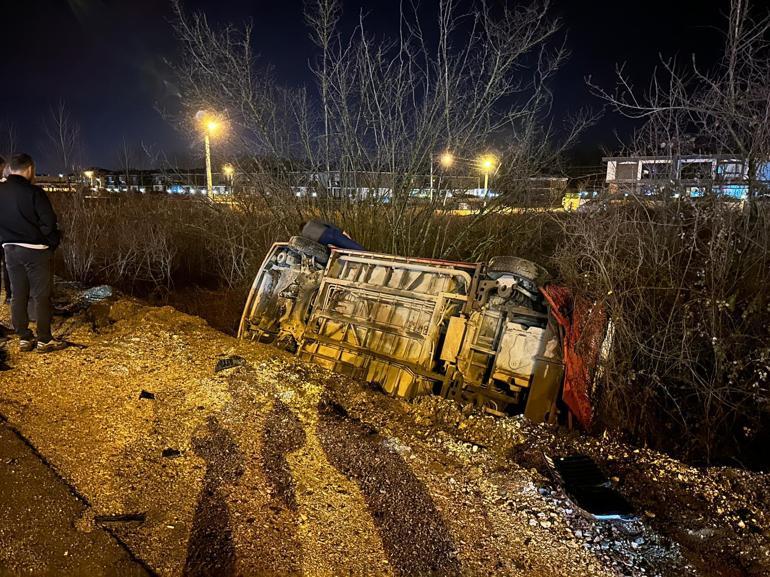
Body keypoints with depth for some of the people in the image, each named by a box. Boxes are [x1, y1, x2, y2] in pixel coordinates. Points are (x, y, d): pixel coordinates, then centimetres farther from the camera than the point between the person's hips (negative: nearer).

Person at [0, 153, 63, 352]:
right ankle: (44, 340, 6)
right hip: (35, 251, -6)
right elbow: (49, 223, -16)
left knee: (18, 295, 12)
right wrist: (52, 243, -1)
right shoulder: (34, 192, -14)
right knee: (41, 296, 2)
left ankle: (24, 338, 19)